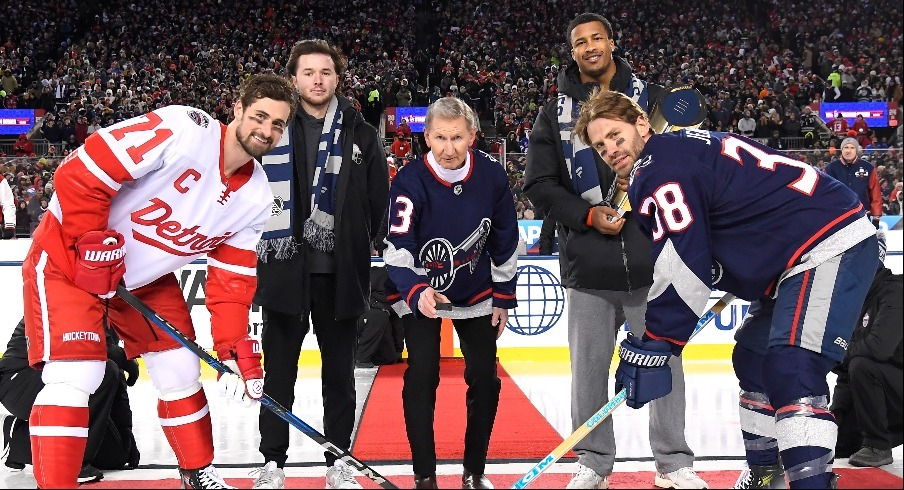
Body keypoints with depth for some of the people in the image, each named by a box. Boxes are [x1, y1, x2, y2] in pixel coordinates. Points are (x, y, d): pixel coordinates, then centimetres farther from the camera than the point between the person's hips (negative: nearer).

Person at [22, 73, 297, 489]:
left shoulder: (255, 198, -5)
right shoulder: (184, 129, -28)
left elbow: (230, 277, -1)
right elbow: (79, 173, -28)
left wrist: (235, 346, -10)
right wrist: (95, 245, -23)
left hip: (148, 277, 7)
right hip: (69, 257, -7)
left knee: (181, 373, 10)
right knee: (74, 378, -18)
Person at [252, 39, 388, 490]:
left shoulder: (361, 135, 7)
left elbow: (378, 200, 7)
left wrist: (352, 243, -2)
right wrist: (264, 241, -4)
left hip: (340, 274, 1)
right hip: (283, 268, -1)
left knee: (339, 370, 9)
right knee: (279, 369, 5)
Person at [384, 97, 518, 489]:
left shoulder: (492, 177, -15)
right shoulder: (409, 182, -25)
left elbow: (505, 243, -2)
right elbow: (397, 251, -28)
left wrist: (503, 297, 2)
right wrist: (416, 292, -45)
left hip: (475, 291, 3)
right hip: (417, 290, -3)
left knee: (485, 378, 3)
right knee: (422, 377, -13)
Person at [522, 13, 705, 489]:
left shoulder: (651, 98, 7)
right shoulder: (555, 114, 8)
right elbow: (539, 184, 4)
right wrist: (587, 215, -9)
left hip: (652, 257, 0)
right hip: (587, 265, 1)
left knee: (664, 360, 3)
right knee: (588, 366, 6)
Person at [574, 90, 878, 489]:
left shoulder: (660, 168, -15)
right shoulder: (679, 149, 17)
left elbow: (682, 267, -21)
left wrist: (651, 349, -17)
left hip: (832, 246, -11)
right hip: (795, 256, 11)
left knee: (791, 369, -24)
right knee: (752, 359, 18)